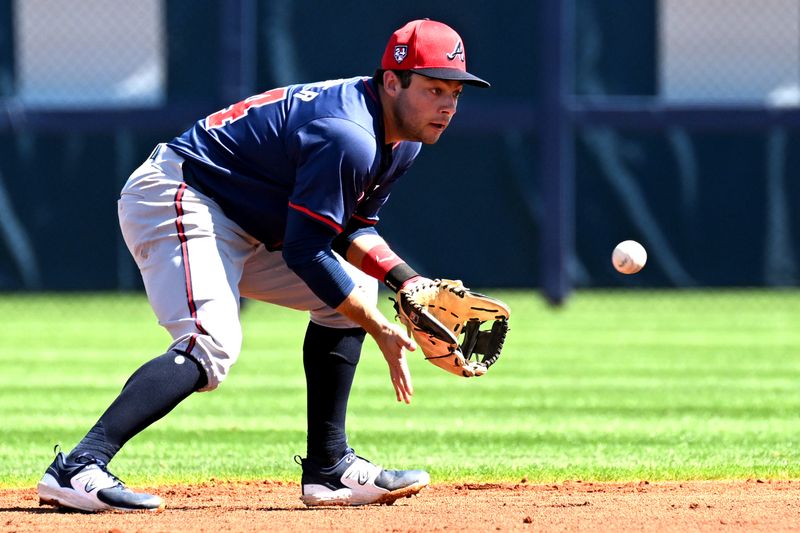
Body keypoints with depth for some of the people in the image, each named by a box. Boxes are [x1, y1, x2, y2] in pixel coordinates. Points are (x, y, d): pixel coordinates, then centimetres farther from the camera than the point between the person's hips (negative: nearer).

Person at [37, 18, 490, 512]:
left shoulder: (403, 141, 6)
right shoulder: (349, 138, -25)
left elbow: (352, 228, 13)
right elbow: (305, 251, -23)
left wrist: (408, 281, -4)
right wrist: (382, 331, -18)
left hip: (243, 226, 11)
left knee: (353, 291, 14)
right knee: (213, 345, -30)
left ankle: (329, 467, 12)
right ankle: (77, 468, -41)